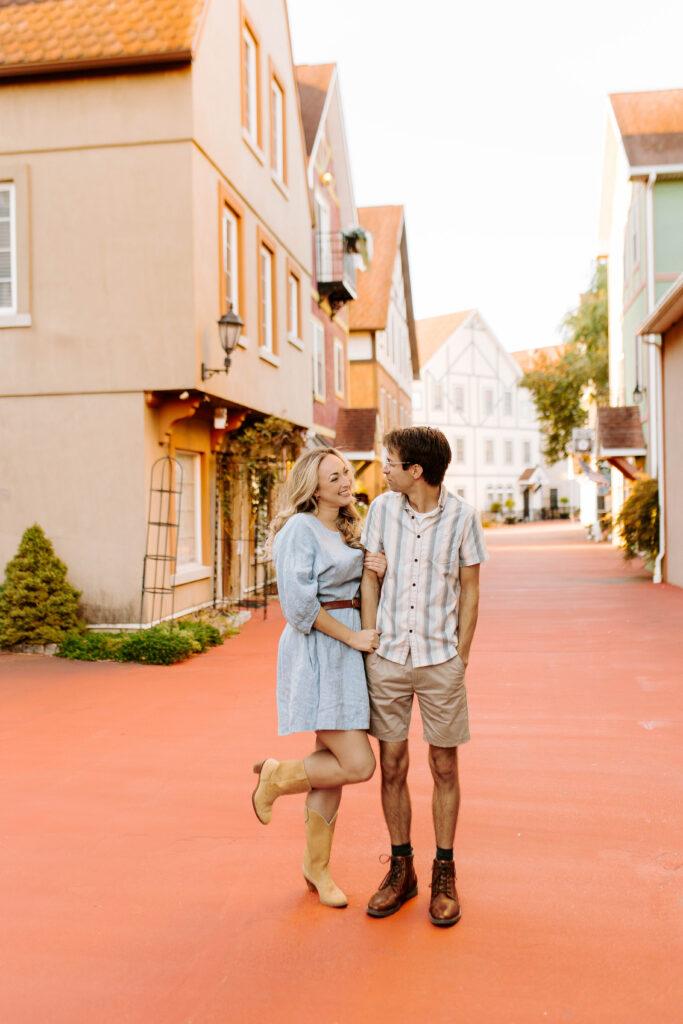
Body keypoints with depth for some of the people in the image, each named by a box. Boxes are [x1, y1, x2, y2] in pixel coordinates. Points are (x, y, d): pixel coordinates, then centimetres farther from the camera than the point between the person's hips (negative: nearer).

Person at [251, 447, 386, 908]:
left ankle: (317, 867, 27)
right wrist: (351, 636, -14)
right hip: (317, 650, -8)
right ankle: (277, 777, 14)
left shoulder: (351, 531, 15)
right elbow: (299, 603, -18)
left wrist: (380, 571, -3)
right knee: (357, 764, -12)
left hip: (349, 651, 8)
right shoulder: (300, 529, -11)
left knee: (334, 764, 12)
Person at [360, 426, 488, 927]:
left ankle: (444, 874, 23)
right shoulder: (382, 508, 0)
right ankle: (401, 870, 24)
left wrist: (461, 657, -2)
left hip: (440, 660, -2)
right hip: (389, 658, 2)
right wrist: (370, 644, 2)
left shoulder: (463, 517, -7)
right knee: (392, 765, 7)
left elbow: (469, 593, 0)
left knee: (445, 767, 7)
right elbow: (370, 579, 6)